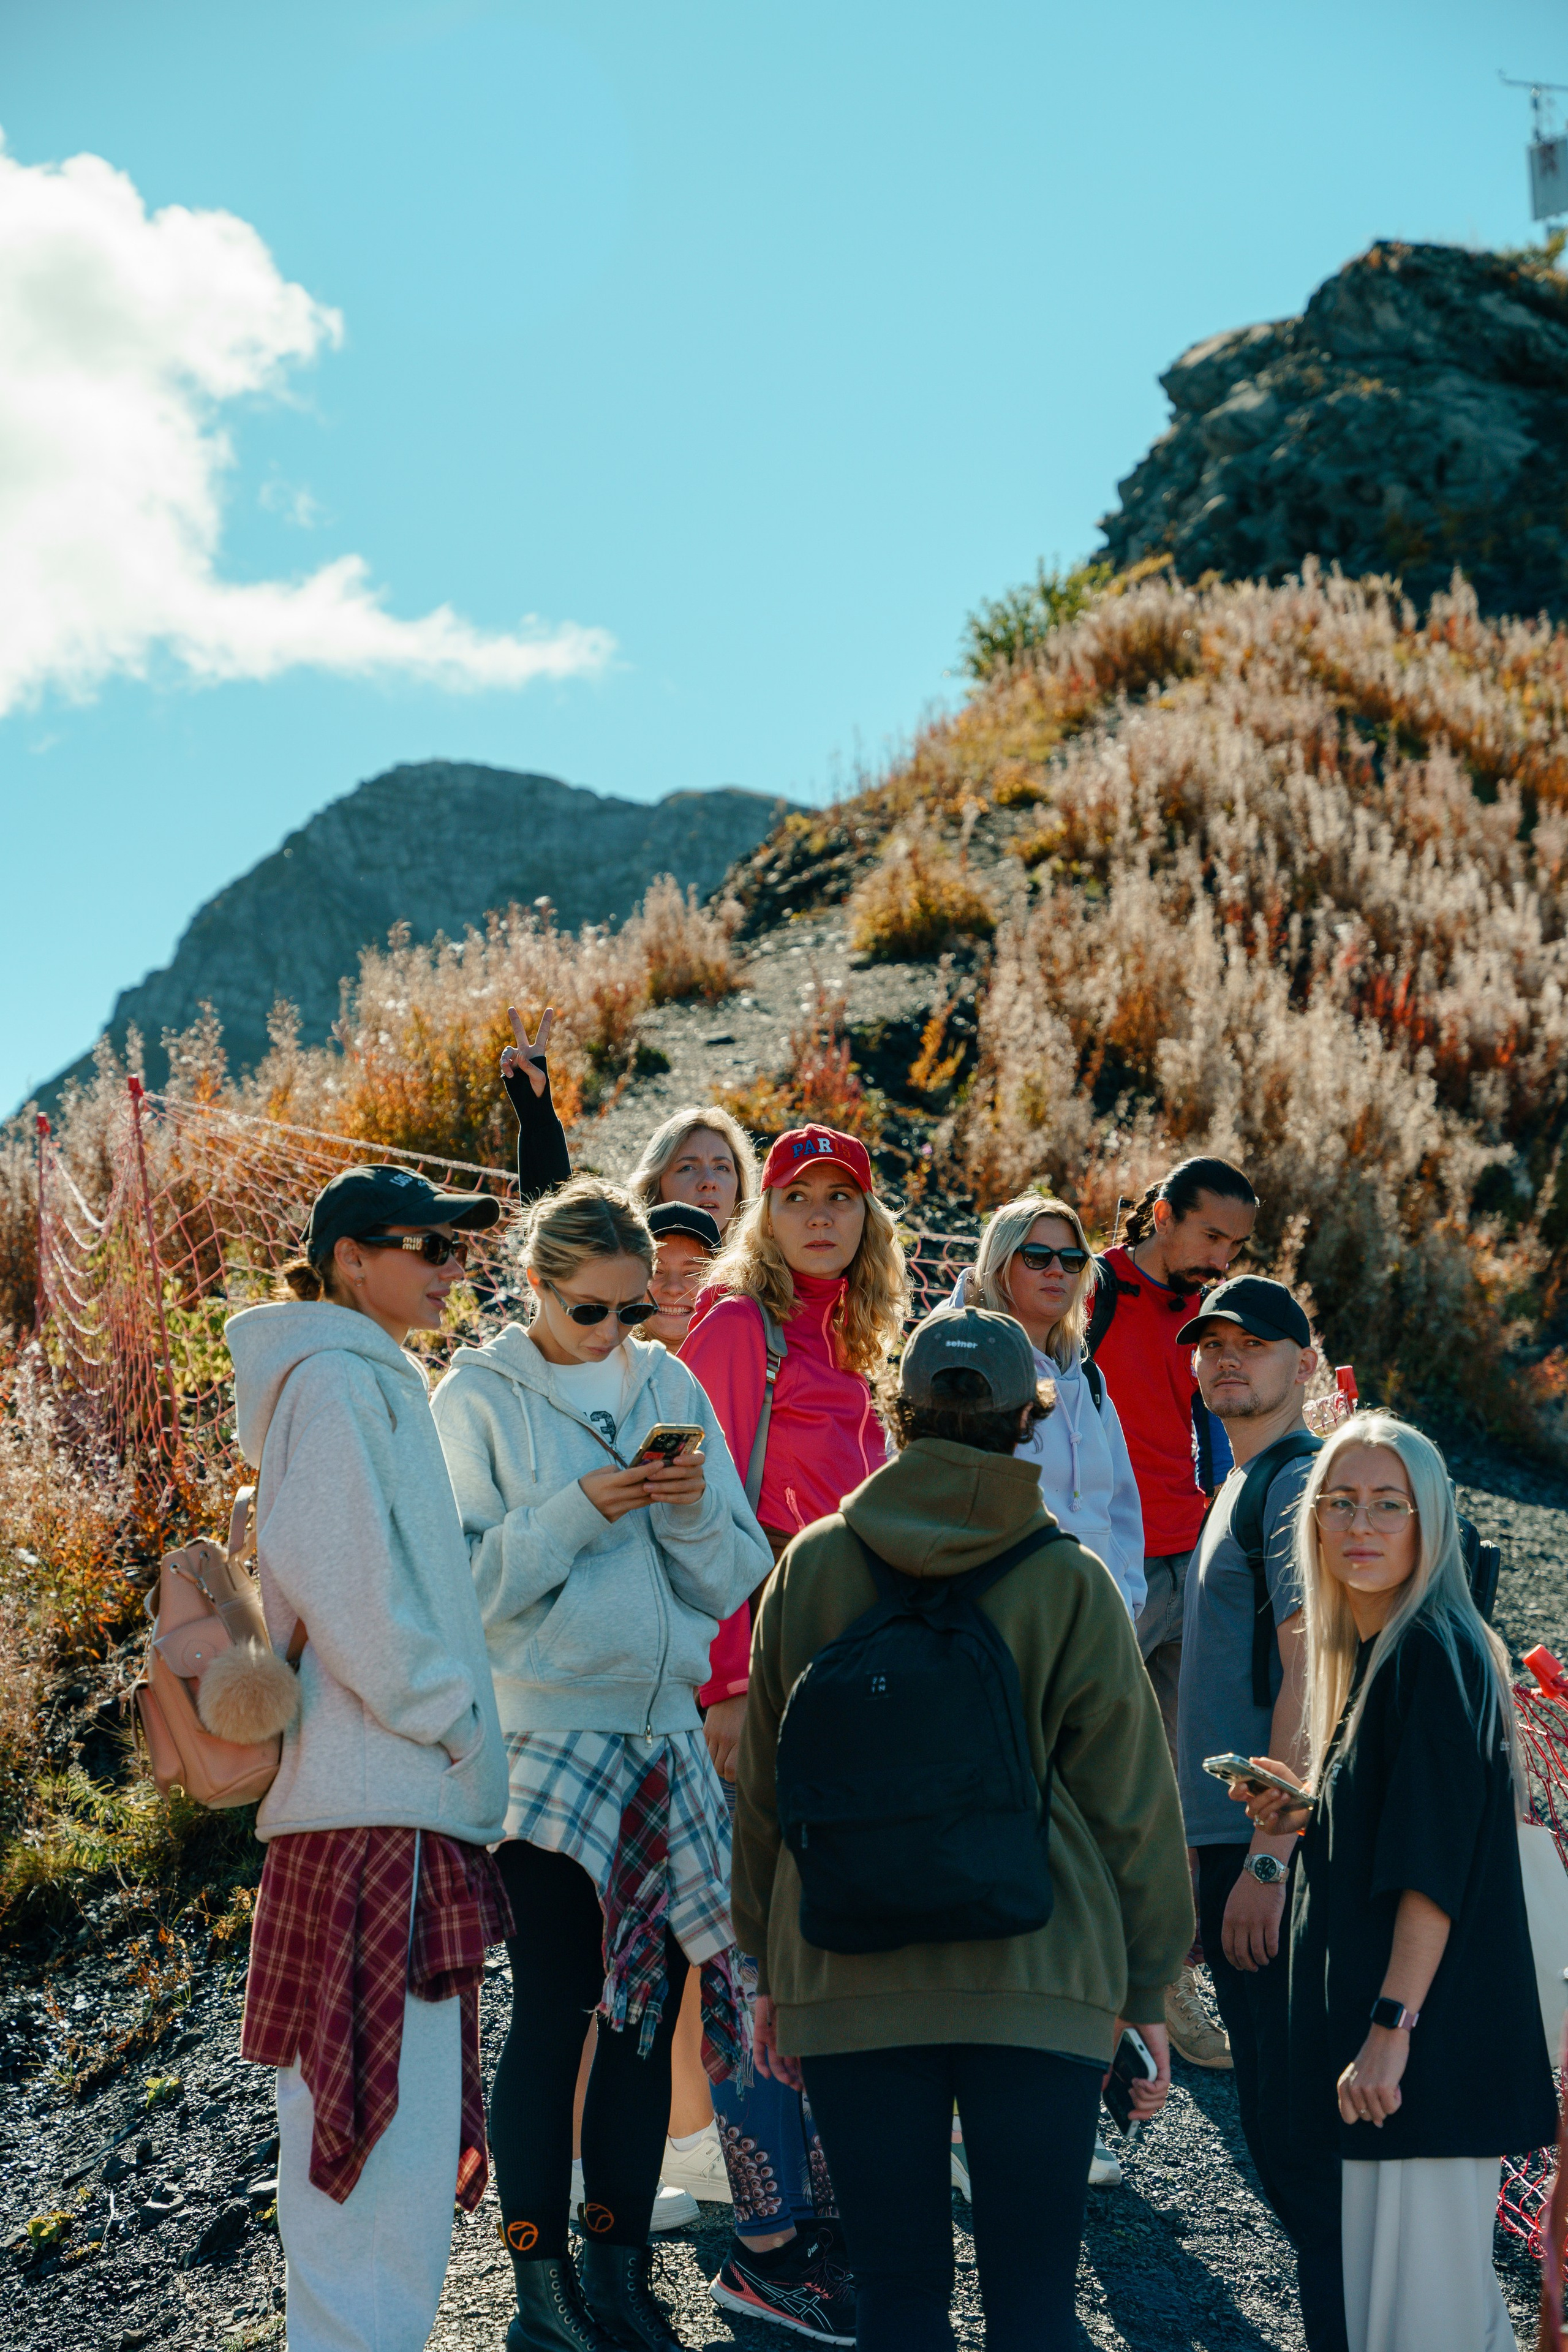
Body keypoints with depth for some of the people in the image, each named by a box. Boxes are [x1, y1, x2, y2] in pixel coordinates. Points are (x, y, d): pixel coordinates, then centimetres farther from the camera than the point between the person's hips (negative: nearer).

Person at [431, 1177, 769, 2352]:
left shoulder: (672, 1387, 9)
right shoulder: (481, 1397, -3)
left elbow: (733, 1581, 7)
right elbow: (464, 1582, -10)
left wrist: (693, 1507, -12)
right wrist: (581, 1510, -20)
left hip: (662, 1731, 4)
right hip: (546, 1738, -4)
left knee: (649, 1993, 7)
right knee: (555, 2000, -2)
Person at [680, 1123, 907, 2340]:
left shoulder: (845, 1344, 18)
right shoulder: (737, 1322, -6)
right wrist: (727, 1684, -19)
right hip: (763, 1657, -8)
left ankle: (824, 2208, 21)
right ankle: (770, 2242, 0)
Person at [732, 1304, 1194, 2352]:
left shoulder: (813, 1565, 2)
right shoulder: (1071, 1584, -3)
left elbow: (767, 1782, 8)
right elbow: (1128, 1795, 1)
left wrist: (772, 1964, 18)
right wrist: (1147, 1988, 10)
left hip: (849, 1982, 2)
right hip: (1040, 1980, -1)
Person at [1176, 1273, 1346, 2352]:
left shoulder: (1301, 1484, -11)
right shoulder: (1247, 1485, 19)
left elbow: (1309, 1679, -19)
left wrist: (1266, 1862, -23)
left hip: (1271, 1847, -10)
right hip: (1235, 1840, 10)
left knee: (1293, 2129, -8)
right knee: (1277, 2123, 15)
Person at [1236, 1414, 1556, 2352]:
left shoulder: (1434, 1653, -15)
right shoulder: (1373, 1651, 13)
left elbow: (1436, 1862, -20)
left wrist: (1393, 2026, -23)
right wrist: (1307, 1808, 6)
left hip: (1434, 2031, -10)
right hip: (1376, 2009, 10)